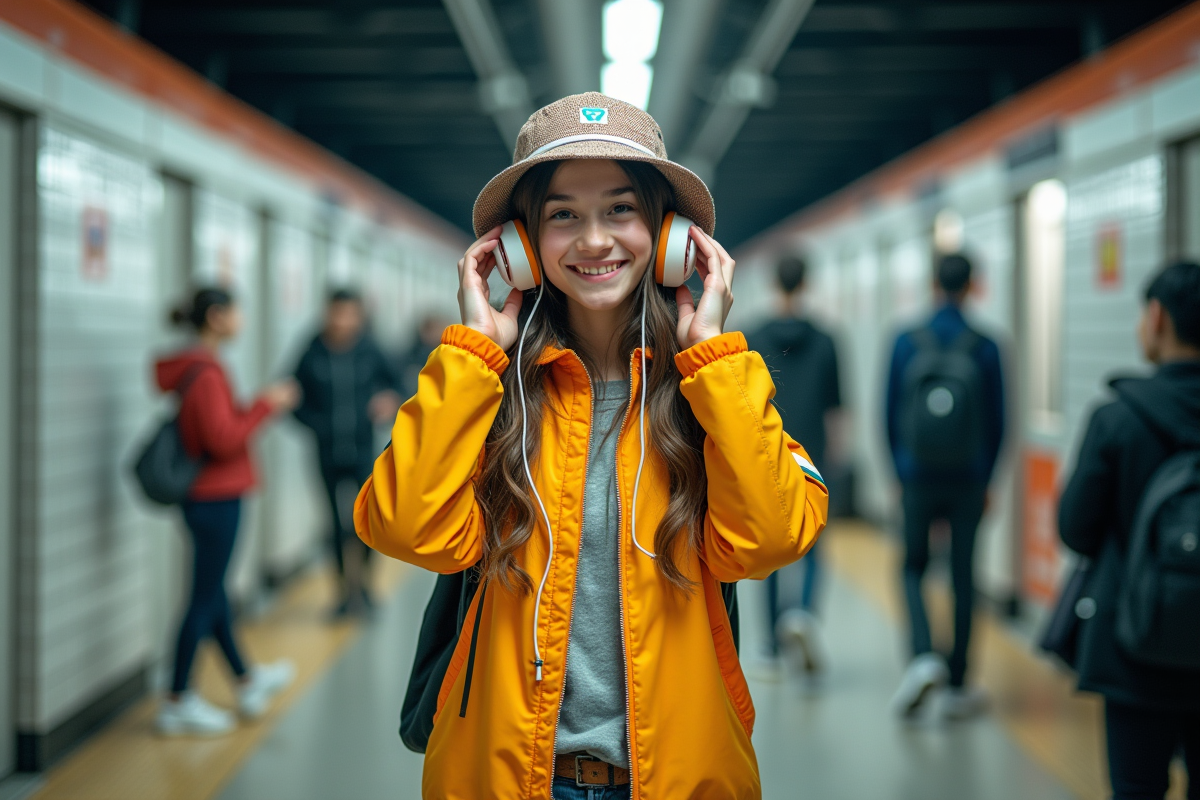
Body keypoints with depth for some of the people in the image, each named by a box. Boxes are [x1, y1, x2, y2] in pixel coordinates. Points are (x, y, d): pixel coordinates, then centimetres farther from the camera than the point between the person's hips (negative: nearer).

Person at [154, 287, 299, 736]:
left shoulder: (197, 368, 10)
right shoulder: (206, 373, -19)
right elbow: (223, 440, -23)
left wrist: (267, 404, 13)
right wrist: (265, 405, -15)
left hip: (207, 497, 10)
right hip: (216, 497, -10)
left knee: (213, 593, 18)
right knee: (205, 598, -1)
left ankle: (247, 681, 33)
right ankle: (177, 704, 7)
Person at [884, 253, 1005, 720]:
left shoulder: (907, 344, -5)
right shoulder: (983, 349, -6)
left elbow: (891, 415, 1)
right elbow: (996, 422, 0)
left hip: (918, 479, 0)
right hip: (968, 482, 0)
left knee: (913, 567, 16)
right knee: (963, 577, 9)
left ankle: (923, 656, -8)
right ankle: (957, 689, 14)